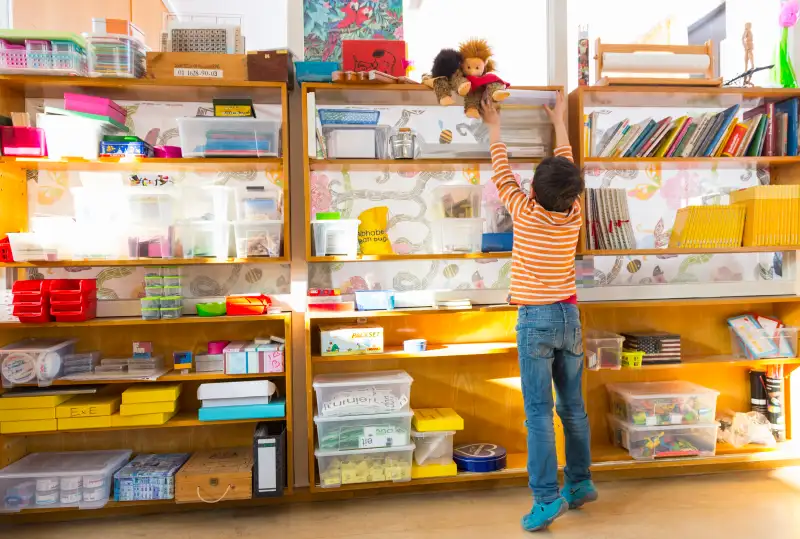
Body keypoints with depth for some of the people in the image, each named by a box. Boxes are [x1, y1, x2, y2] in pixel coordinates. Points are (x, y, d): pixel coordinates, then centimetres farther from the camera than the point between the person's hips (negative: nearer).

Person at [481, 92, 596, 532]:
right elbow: (568, 168, 17)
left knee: (539, 412, -4)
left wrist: (495, 128, 20)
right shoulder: (574, 215, 1)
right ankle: (580, 482, 28)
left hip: (536, 320, -5)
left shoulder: (525, 213, -10)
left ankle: (547, 498, -3)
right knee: (573, 406, 15)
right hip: (569, 317, 5)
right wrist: (559, 122, 31)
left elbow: (502, 174, 5)